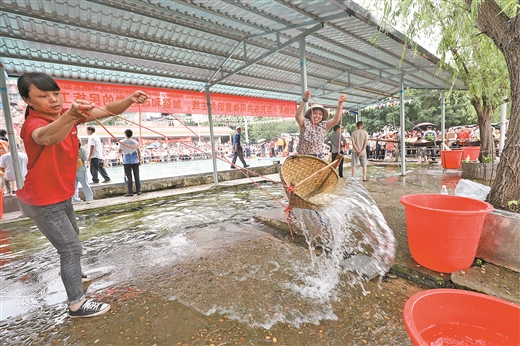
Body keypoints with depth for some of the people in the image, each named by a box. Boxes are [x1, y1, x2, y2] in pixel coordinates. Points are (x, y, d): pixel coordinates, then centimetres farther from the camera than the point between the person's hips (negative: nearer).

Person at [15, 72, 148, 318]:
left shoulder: (67, 114, -6)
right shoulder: (33, 124, -26)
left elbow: (107, 111, -12)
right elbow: (48, 137, -52)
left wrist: (130, 100, -29)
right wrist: (71, 115, -70)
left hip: (62, 195, 8)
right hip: (43, 201, -8)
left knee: (70, 238, 26)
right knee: (71, 247, -6)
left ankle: (71, 274, 51)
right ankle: (76, 304, 7)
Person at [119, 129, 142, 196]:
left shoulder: (122, 142, -5)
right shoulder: (135, 142, 2)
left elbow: (119, 151, -2)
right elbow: (139, 152, 3)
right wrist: (139, 160, 10)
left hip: (126, 162, -2)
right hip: (135, 161, 2)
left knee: (129, 177, 2)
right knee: (137, 177, 8)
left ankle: (130, 192, 3)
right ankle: (138, 191, 12)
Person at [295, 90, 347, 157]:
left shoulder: (323, 126, 4)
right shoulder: (305, 123, -4)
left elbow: (336, 119, -9)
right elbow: (297, 116, -23)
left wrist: (340, 103, -20)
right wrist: (305, 100, -36)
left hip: (318, 157, 3)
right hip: (303, 157, -2)